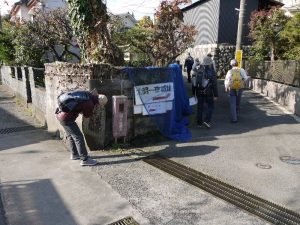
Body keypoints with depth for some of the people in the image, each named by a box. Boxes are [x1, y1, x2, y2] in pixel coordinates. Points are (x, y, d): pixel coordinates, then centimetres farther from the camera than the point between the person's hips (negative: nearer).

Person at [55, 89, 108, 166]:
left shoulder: (86, 93, -1)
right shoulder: (90, 104, -21)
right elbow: (87, 115, -2)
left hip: (60, 113, 9)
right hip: (66, 118, -9)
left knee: (70, 135, 22)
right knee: (78, 137, -3)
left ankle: (74, 154, 39)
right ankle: (85, 159, 2)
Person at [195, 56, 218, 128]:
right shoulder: (211, 72, -8)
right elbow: (214, 84, -9)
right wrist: (216, 95, -4)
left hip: (199, 92, 4)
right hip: (208, 93, -3)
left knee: (200, 107, 10)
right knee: (211, 106, 10)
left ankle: (199, 123, 15)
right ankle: (207, 120, -6)